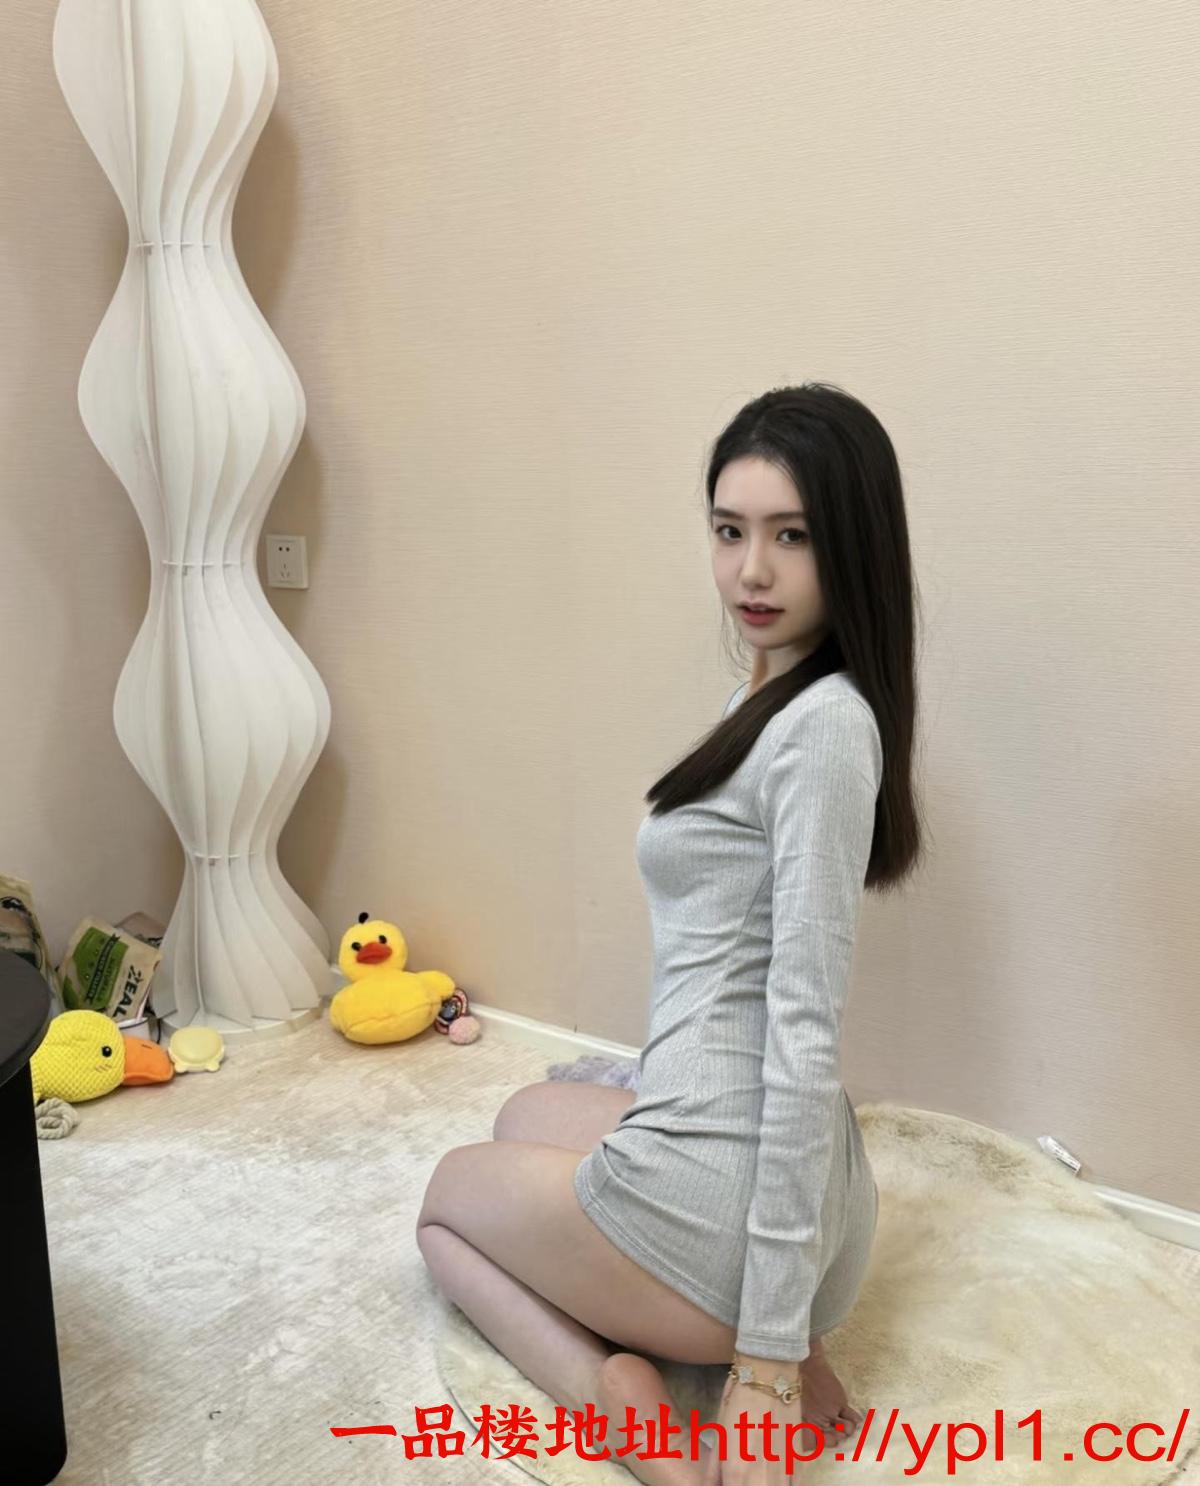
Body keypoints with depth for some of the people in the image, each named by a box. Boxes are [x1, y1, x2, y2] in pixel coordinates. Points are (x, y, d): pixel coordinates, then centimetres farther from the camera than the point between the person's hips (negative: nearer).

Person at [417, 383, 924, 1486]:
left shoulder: (822, 725, -20)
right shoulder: (774, 702, 8)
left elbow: (805, 1034, -23)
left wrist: (767, 1353, -19)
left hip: (725, 1198, -9)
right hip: (743, 1161, 9)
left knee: (453, 1193, 19)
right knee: (529, 1116, 34)